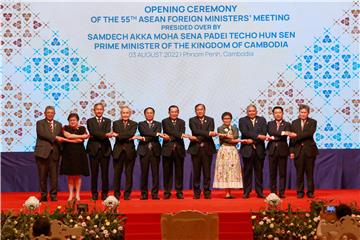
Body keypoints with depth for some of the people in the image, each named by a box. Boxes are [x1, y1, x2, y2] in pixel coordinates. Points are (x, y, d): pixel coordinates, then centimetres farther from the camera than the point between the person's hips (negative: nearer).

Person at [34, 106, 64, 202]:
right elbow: (42, 134, -12)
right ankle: (43, 196, 11)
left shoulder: (58, 124, 16)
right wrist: (55, 137, -18)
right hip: (42, 152, -2)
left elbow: (60, 138, 14)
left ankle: (53, 195, 8)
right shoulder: (40, 123, 5)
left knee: (54, 176, 1)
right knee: (43, 176, 3)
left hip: (54, 153, 2)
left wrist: (60, 151, 4)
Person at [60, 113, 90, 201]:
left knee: (77, 175, 3)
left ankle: (77, 194, 9)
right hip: (68, 153, 0)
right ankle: (71, 194, 9)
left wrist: (71, 139, -17)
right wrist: (82, 136, -11)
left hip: (79, 153, 0)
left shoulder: (82, 128, 7)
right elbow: (68, 136, -14)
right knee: (70, 175, 3)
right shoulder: (66, 128, 4)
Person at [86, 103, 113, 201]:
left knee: (105, 173, 2)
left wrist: (97, 136, -19)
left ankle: (104, 193, 9)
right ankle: (94, 193, 9)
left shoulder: (107, 121, 11)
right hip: (94, 149, -1)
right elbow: (93, 132, -10)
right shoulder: (90, 121, 7)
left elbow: (108, 133, -5)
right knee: (94, 173, 2)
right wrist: (105, 135, -22)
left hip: (105, 149, 1)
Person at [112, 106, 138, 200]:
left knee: (129, 174, 2)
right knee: (117, 173, 2)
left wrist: (118, 135, -14)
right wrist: (128, 138, -14)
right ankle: (116, 194, 10)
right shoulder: (116, 123, 9)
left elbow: (131, 134, -11)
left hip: (129, 151, 0)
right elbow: (116, 135, -7)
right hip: (118, 151, 0)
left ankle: (127, 194, 9)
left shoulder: (133, 124, 8)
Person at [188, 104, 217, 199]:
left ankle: (207, 192, 8)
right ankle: (196, 193, 9)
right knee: (196, 172, 2)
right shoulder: (192, 120, 6)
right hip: (196, 149, -1)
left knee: (207, 172, 1)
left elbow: (210, 133, -4)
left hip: (207, 149, 1)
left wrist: (198, 138, -15)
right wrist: (208, 133, -22)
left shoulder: (210, 120, 10)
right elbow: (196, 131, -11)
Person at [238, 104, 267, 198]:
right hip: (247, 149, -2)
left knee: (259, 171, 5)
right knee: (247, 171, 2)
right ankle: (246, 192, 7)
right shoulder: (242, 120, 4)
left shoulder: (262, 120, 11)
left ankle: (259, 192, 12)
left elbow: (264, 133, -3)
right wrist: (258, 136, -22)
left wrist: (253, 140, -14)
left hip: (259, 149, 2)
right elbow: (245, 132, -12)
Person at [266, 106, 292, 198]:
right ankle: (273, 192, 11)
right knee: (272, 173, 4)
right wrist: (282, 133, -20)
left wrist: (273, 138, -11)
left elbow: (284, 136, -9)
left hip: (283, 150, -1)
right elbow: (270, 132, -10)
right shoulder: (270, 124, 11)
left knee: (282, 173, 0)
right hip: (272, 150, 2)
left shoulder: (287, 124, 6)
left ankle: (282, 192, 4)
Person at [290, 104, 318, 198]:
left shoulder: (312, 122, 2)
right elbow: (292, 138, 6)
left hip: (309, 150, -2)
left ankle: (310, 192, 11)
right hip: (298, 150, 2)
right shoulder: (294, 123, 9)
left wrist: (297, 135, -19)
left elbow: (310, 133, -16)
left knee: (310, 173, 3)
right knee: (299, 173, 3)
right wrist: (291, 151, 0)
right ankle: (300, 192, 11)